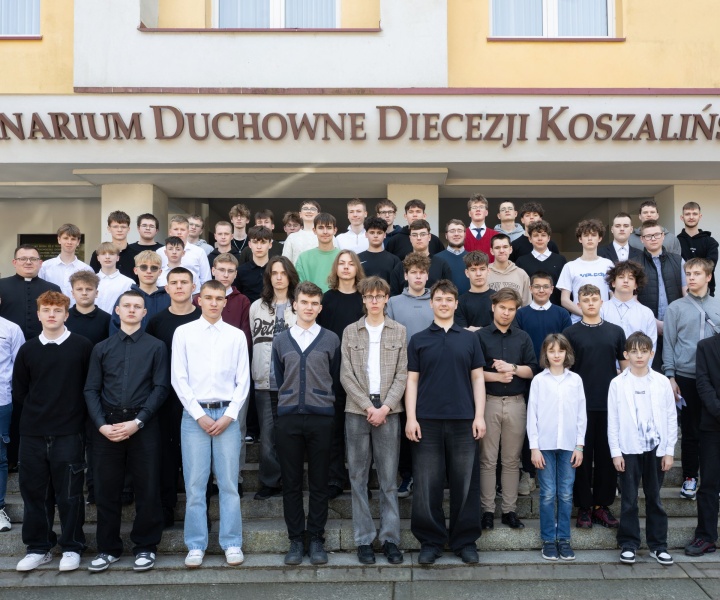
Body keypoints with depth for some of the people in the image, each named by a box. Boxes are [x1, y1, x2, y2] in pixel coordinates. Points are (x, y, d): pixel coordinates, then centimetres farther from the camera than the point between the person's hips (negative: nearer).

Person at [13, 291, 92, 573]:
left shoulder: (82, 346, -2)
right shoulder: (27, 350, 6)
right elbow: (18, 394, 11)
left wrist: (75, 412, 1)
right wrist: (38, 410, 5)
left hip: (69, 433, -3)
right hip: (32, 434, 3)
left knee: (69, 494, 3)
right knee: (34, 492, 9)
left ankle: (72, 547, 17)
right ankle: (39, 547, 23)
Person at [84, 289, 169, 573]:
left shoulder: (156, 347, 5)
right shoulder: (102, 348, 11)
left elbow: (160, 388, -2)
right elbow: (91, 390, 6)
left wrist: (138, 421, -13)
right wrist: (102, 424, -8)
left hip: (144, 425, -2)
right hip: (107, 425, 2)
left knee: (147, 488, 2)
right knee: (106, 488, 7)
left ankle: (145, 547, 16)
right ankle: (108, 548, 20)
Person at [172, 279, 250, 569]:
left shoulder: (236, 336, 6)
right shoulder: (183, 333, 4)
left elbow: (243, 381, 5)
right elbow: (179, 379, 0)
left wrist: (229, 416, -4)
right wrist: (199, 415, -6)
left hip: (227, 414, 1)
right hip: (194, 414, 0)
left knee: (229, 483, 4)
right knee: (195, 484, 2)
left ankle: (232, 543, 13)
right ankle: (196, 545, 13)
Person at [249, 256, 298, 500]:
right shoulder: (257, 307, 10)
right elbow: (253, 342, 11)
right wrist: (255, 372, 5)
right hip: (265, 381, 2)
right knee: (267, 435, 3)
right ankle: (270, 482, 16)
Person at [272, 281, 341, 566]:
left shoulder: (331, 340, 5)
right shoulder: (281, 340, 9)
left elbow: (336, 379, 10)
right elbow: (278, 379, 15)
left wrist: (323, 403, 8)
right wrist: (288, 400, 11)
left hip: (321, 417, -1)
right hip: (288, 417, 1)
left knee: (319, 483, 5)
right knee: (291, 482, 5)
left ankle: (316, 539, 15)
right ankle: (295, 539, 15)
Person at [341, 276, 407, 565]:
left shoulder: (399, 331, 7)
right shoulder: (350, 331, 7)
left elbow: (402, 374, 2)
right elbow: (346, 375, 2)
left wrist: (385, 407, -9)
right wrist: (368, 406, -7)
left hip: (388, 411, 0)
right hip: (357, 410, 1)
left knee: (389, 477, 2)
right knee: (358, 477, 4)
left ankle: (390, 538, 10)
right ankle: (364, 539, 12)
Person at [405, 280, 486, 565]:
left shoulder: (470, 339, 10)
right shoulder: (418, 340, 8)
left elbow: (477, 378, 8)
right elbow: (412, 380, 5)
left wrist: (479, 416, -1)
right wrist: (411, 418, -4)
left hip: (463, 421, 1)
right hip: (427, 421, 0)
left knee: (465, 483, 5)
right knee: (427, 484, 3)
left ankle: (465, 540, 18)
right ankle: (431, 541, 15)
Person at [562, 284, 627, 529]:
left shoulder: (616, 332, 7)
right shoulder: (570, 333, 2)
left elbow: (625, 365, 11)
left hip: (610, 405, 2)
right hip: (581, 405, -2)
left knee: (607, 456, 7)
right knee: (582, 456, 4)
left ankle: (603, 505, 19)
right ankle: (584, 507, 14)